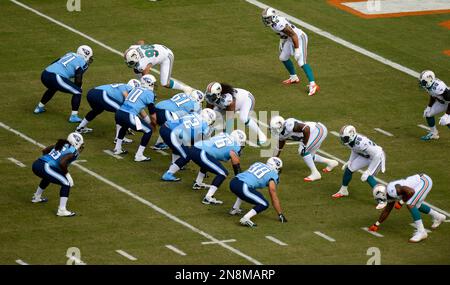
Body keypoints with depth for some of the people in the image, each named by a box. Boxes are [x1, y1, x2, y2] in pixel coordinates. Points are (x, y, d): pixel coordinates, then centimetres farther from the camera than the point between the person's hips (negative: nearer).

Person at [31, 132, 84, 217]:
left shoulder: (62, 144, 22)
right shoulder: (73, 152, -1)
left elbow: (44, 151, 27)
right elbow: (62, 163, -17)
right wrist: (67, 174, -3)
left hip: (36, 165, 9)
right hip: (45, 168, -9)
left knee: (48, 177, 40)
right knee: (66, 183, -4)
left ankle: (36, 198, 55)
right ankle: (62, 210, -8)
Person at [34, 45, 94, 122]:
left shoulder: (70, 55, 24)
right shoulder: (82, 63, 3)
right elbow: (78, 79, -2)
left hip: (45, 74, 8)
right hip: (55, 78, -8)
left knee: (53, 88, 40)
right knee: (77, 91, 4)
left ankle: (39, 107, 49)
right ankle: (73, 116, 1)